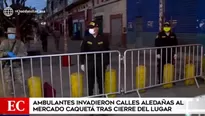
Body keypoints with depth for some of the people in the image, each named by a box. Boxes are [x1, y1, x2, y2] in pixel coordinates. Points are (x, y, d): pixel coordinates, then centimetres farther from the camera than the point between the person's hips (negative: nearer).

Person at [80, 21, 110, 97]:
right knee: (90, 81, 9)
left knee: (101, 80, 14)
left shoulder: (103, 39, -3)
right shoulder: (86, 39, -3)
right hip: (90, 63, 0)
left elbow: (107, 51, 3)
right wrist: (82, 63, -1)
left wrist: (107, 63, 3)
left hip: (101, 63, 1)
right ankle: (90, 96, 24)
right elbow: (82, 51, 1)